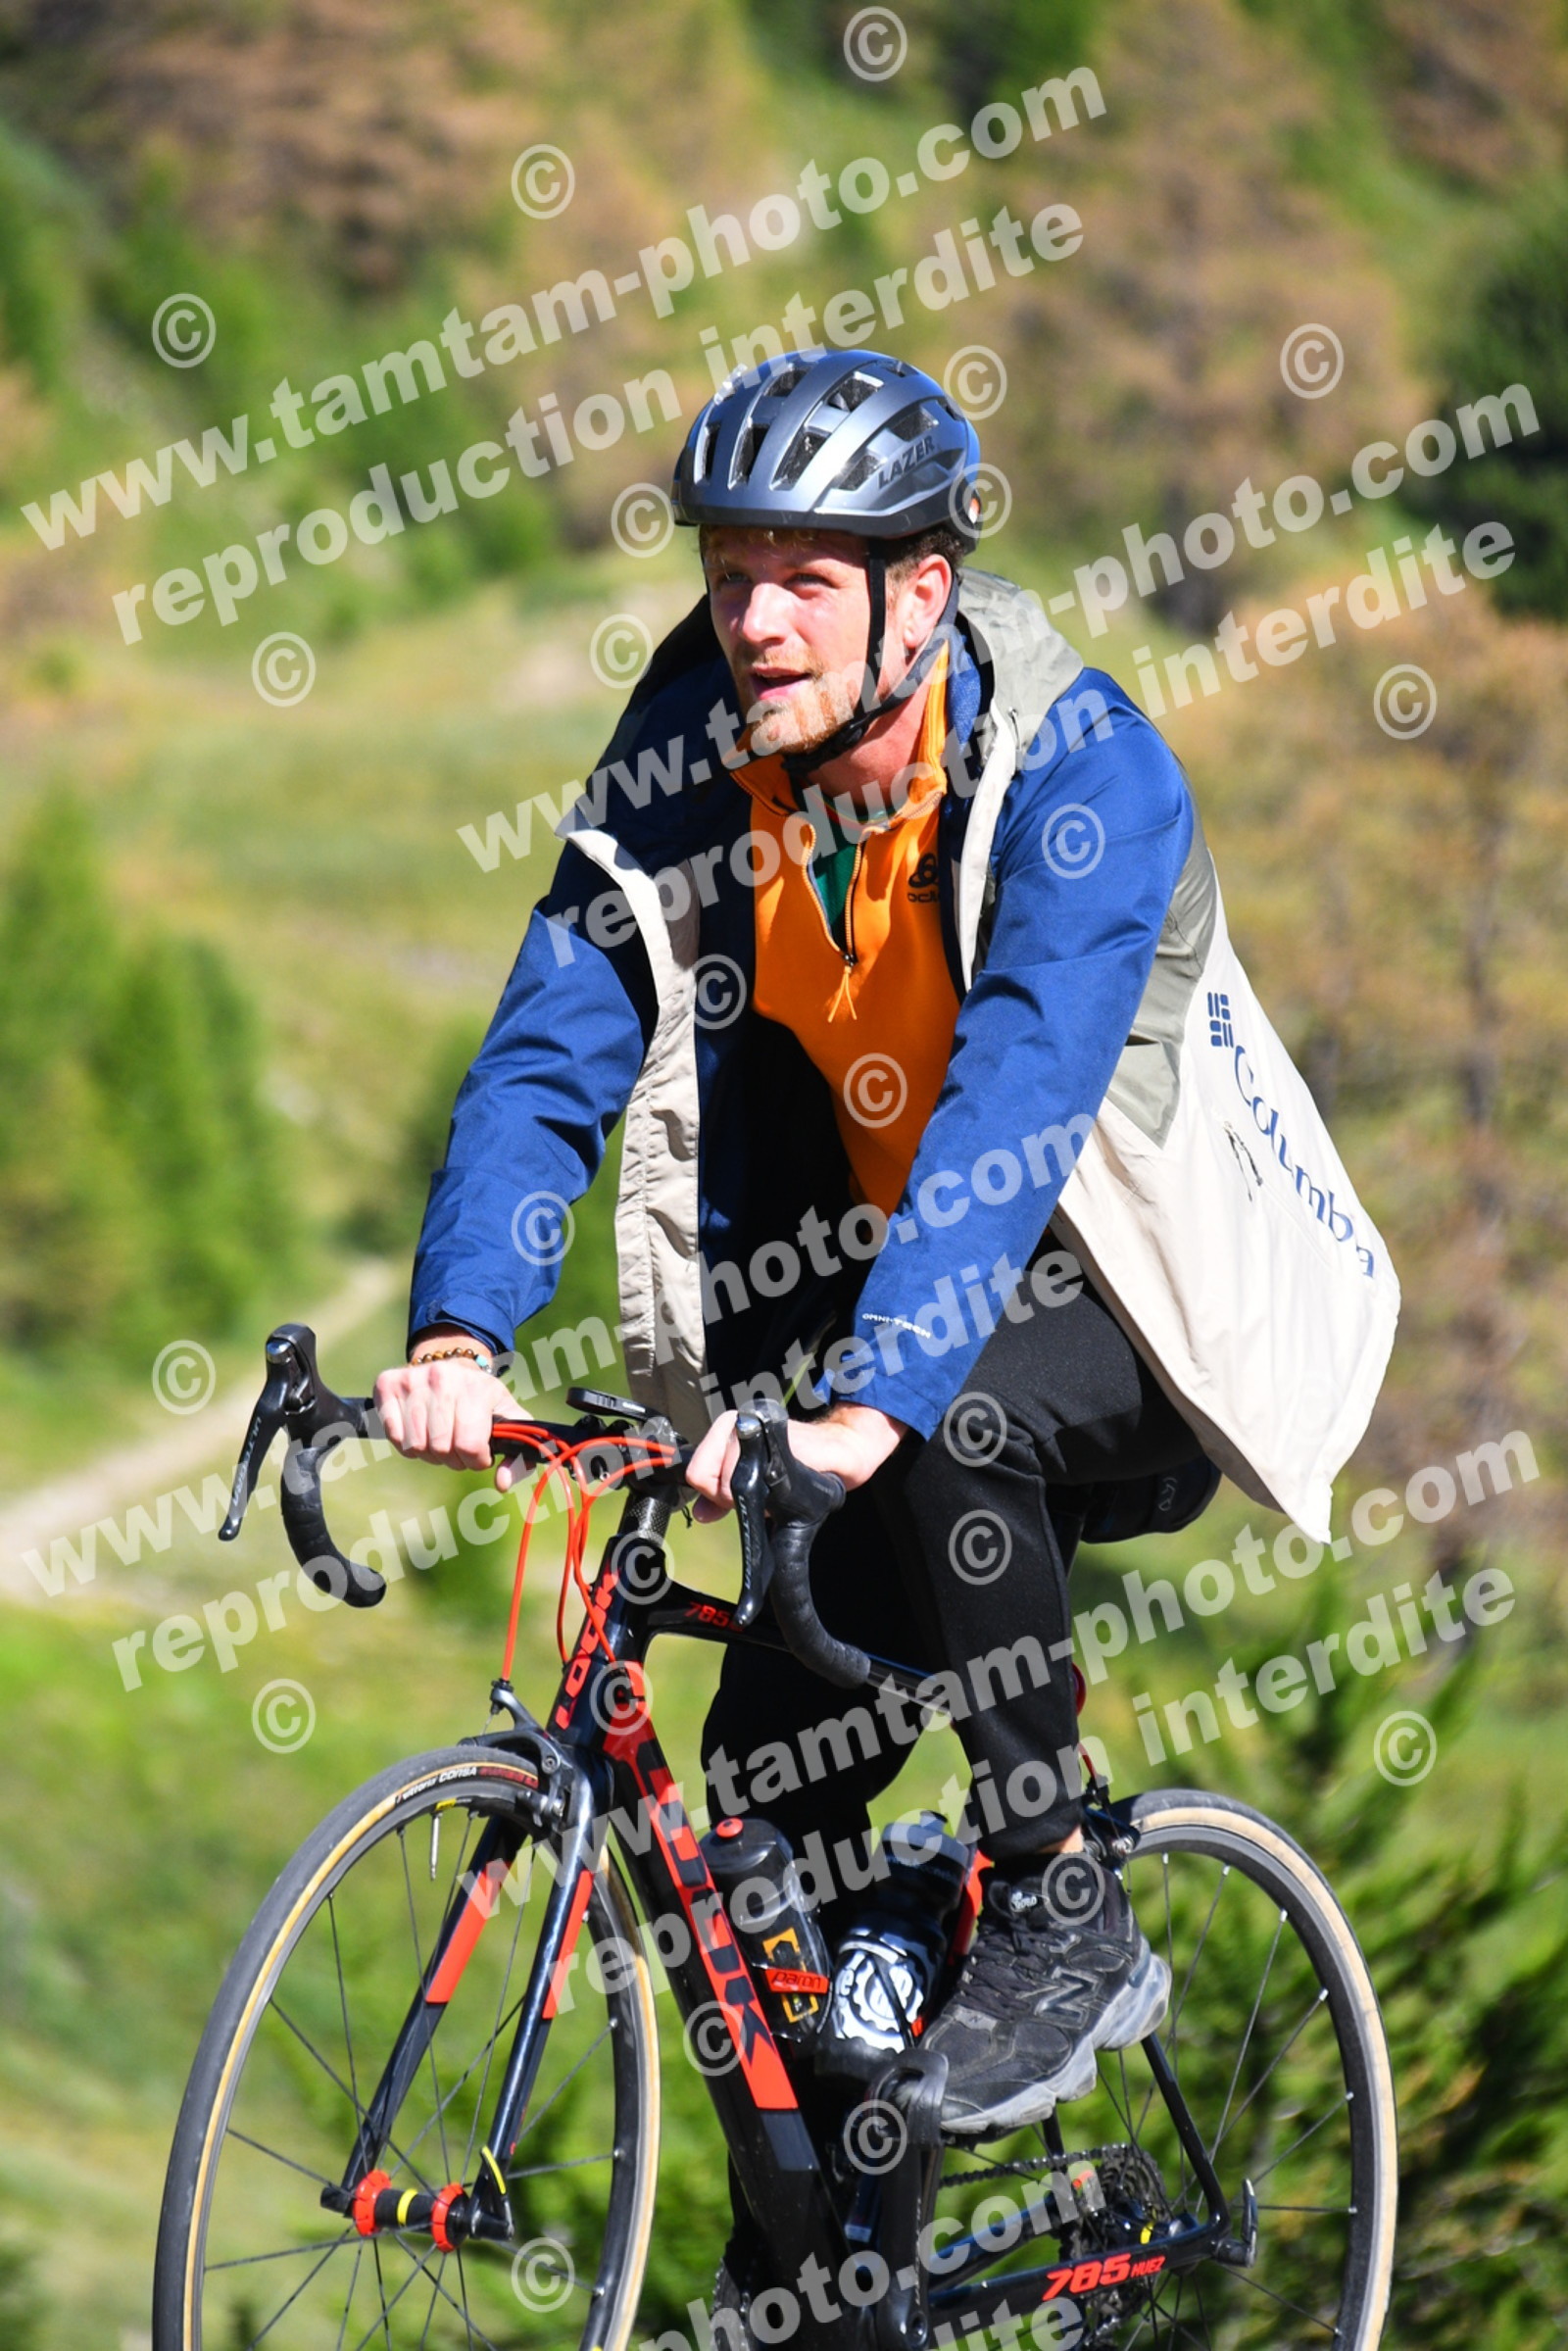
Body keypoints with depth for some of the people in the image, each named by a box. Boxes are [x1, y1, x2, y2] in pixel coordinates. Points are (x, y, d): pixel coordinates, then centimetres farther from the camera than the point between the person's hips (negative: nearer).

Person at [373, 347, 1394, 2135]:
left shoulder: (1079, 772, -26)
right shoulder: (686, 758, -10)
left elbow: (1016, 1111, -39)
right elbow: (545, 1064, -17)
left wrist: (866, 1403, -52)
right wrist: (459, 1335, -35)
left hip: (1125, 1321, -5)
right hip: (864, 1268, 5)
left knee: (949, 1407, -37)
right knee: (773, 1795, -6)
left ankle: (1065, 1928, -19)